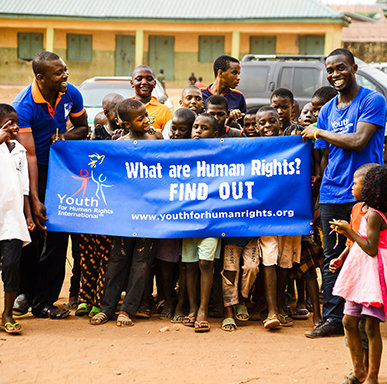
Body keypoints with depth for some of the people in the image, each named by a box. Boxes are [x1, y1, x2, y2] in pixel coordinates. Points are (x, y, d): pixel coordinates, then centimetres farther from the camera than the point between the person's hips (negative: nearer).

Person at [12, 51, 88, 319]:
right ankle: (26, 290, 21)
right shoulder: (24, 106, -22)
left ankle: (45, 300, 8)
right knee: (31, 234, -3)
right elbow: (28, 154, -25)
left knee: (58, 235, 0)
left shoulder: (71, 94, -6)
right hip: (32, 172, -4)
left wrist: (64, 137, -12)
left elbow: (83, 128, 12)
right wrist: (34, 200, -30)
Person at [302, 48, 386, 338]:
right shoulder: (328, 110, 16)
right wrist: (318, 196, 15)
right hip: (332, 194, 6)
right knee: (332, 259, 7)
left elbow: (358, 141, -16)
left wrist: (319, 132, -5)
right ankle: (333, 319, 13)